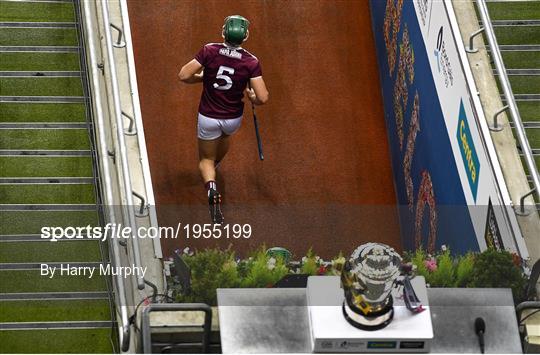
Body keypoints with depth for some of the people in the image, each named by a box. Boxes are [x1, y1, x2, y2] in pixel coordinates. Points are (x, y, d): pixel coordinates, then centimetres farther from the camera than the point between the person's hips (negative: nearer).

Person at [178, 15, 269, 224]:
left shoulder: (210, 51, -19)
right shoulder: (251, 62, -19)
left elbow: (183, 76, -17)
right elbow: (263, 98, -21)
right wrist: (251, 97, 3)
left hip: (208, 118, -1)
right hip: (234, 119, 1)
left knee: (206, 160, 19)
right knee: (226, 133, 39)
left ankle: (211, 186, -11)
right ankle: (216, 164, 63)